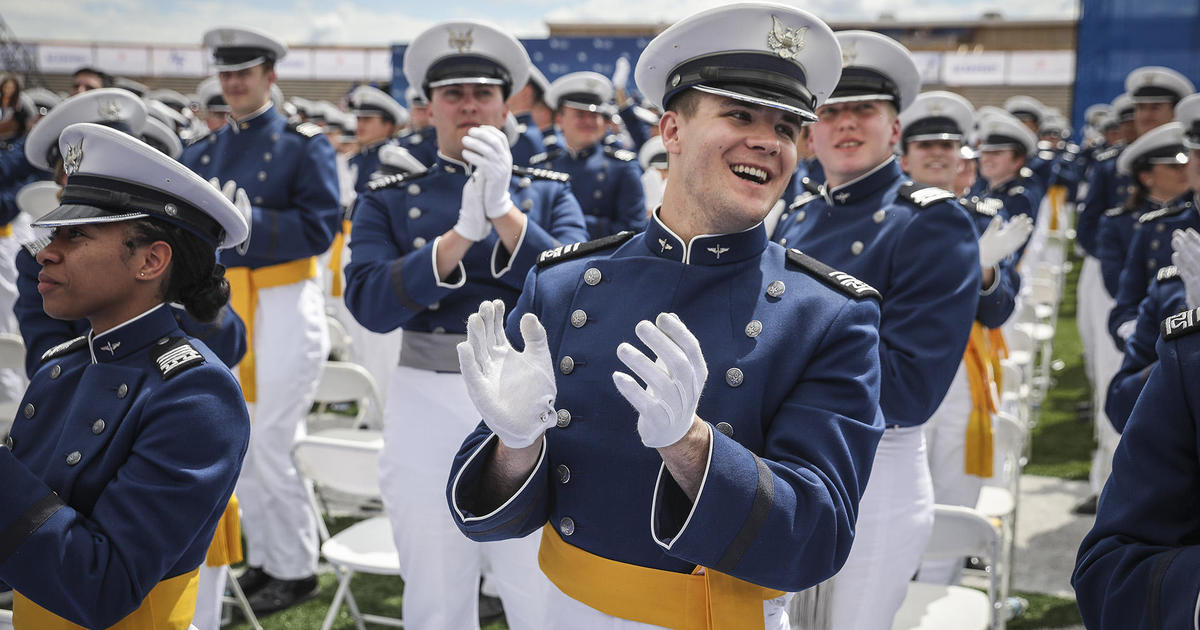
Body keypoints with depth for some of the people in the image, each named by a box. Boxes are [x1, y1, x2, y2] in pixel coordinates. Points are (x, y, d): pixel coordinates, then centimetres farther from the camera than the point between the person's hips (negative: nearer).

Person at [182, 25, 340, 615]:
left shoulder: (303, 144, -5)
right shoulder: (204, 150, 12)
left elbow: (320, 228, -14)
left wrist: (251, 220, -23)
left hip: (283, 307, -6)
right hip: (224, 307, 6)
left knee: (269, 448, -3)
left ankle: (296, 569, 14)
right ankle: (262, 559, 26)